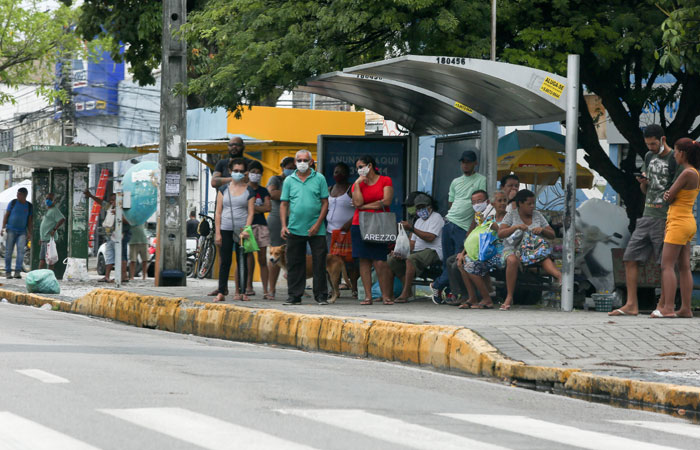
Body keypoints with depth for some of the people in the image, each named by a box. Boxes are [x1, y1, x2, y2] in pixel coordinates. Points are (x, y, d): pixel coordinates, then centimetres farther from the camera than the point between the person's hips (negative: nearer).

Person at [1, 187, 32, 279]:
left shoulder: (29, 206, 5)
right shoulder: (13, 202, 2)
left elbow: (30, 221, 7)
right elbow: (6, 215, 3)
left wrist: (29, 233, -1)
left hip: (22, 232, 1)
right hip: (11, 230, 0)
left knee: (21, 250, -16)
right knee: (9, 251, -2)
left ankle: (17, 272, -18)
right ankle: (8, 272, 5)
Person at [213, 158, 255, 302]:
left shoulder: (249, 191, 5)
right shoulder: (224, 189, 8)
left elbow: (251, 212, 0)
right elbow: (218, 212, 6)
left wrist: (246, 229, -14)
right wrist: (217, 232, -1)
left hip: (242, 230, -1)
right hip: (226, 230, 1)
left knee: (242, 261, 2)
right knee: (225, 261, -2)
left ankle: (241, 292, 7)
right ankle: (221, 292, -3)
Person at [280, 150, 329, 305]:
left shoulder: (319, 179, 3)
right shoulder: (289, 180, 8)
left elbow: (325, 203, 2)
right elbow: (284, 204, 9)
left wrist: (317, 224, -7)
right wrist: (284, 226, -2)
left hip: (316, 230, -2)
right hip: (295, 229, 2)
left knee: (319, 263, -1)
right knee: (294, 264, 5)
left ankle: (321, 295, 6)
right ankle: (294, 295, 12)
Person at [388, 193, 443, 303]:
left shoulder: (436, 217, -1)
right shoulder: (419, 221, 26)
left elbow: (430, 237, -16)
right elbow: (413, 242, 20)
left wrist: (411, 228, -18)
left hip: (432, 251, -9)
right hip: (418, 252, 9)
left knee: (410, 259, -36)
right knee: (392, 260, -8)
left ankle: (405, 294, -37)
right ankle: (408, 288, -10)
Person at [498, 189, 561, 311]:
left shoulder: (538, 215, 14)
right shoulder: (511, 216, 6)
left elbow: (552, 235, 13)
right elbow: (500, 234, -6)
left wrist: (542, 230, -9)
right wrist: (516, 227, -20)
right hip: (513, 249, -2)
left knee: (546, 259, -32)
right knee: (512, 260, -37)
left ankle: (560, 276, -62)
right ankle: (509, 297, -32)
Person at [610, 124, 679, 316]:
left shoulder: (675, 159, -7)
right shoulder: (649, 157, 16)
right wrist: (643, 182, -1)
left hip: (665, 218, -7)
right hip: (647, 216, 7)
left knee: (665, 264, -3)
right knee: (630, 258, 1)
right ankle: (631, 305, 2)